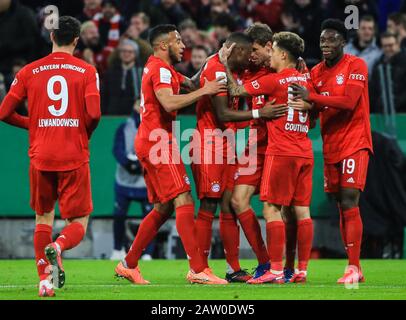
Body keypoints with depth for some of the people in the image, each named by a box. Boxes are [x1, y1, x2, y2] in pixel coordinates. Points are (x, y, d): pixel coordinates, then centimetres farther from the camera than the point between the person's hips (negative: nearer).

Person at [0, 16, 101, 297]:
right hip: (74, 158, -2)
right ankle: (57, 248, -28)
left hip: (41, 157, 2)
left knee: (43, 218, 17)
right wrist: (83, 134, 8)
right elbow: (94, 113, -12)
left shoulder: (29, 71, 5)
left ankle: (44, 279, 5)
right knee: (78, 224, 5)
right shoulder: (86, 71, 0)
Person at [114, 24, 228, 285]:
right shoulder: (160, 70, -12)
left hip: (148, 143, 10)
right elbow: (169, 104, -27)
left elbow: (190, 83, 28)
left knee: (163, 208, 15)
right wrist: (204, 91, -22)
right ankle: (198, 269, -21)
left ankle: (129, 264, 18)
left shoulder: (158, 67, 19)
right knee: (184, 203, -14)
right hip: (159, 143, -10)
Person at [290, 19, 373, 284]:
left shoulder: (356, 66, -7)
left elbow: (348, 102, -20)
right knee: (342, 207, 6)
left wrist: (311, 96, -22)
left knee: (349, 202, -15)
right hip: (331, 145, 6)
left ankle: (354, 267, -15)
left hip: (354, 142, -6)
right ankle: (355, 269, 11)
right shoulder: (316, 72, 11)